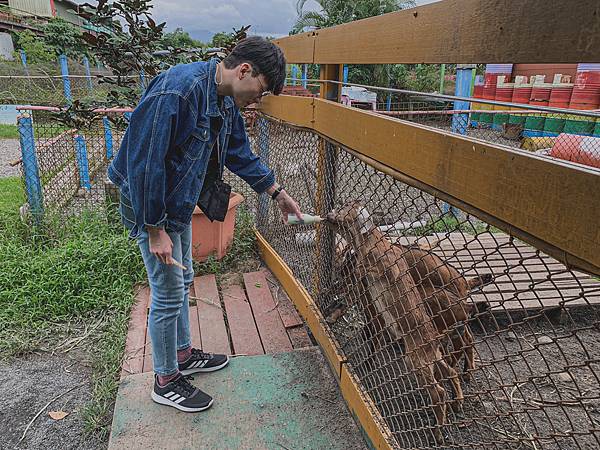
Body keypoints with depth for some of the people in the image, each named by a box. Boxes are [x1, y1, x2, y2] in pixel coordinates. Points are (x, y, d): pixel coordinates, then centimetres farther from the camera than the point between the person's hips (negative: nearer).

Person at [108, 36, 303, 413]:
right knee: (169, 295, 1)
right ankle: (165, 381, 22)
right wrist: (155, 230, -23)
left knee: (182, 282, 20)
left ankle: (183, 354, 40)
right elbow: (145, 162, -29)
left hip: (179, 204, 9)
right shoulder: (177, 91, -29)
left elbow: (241, 153, 14)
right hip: (151, 207, -9)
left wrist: (277, 191, 13)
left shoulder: (225, 101, 1)